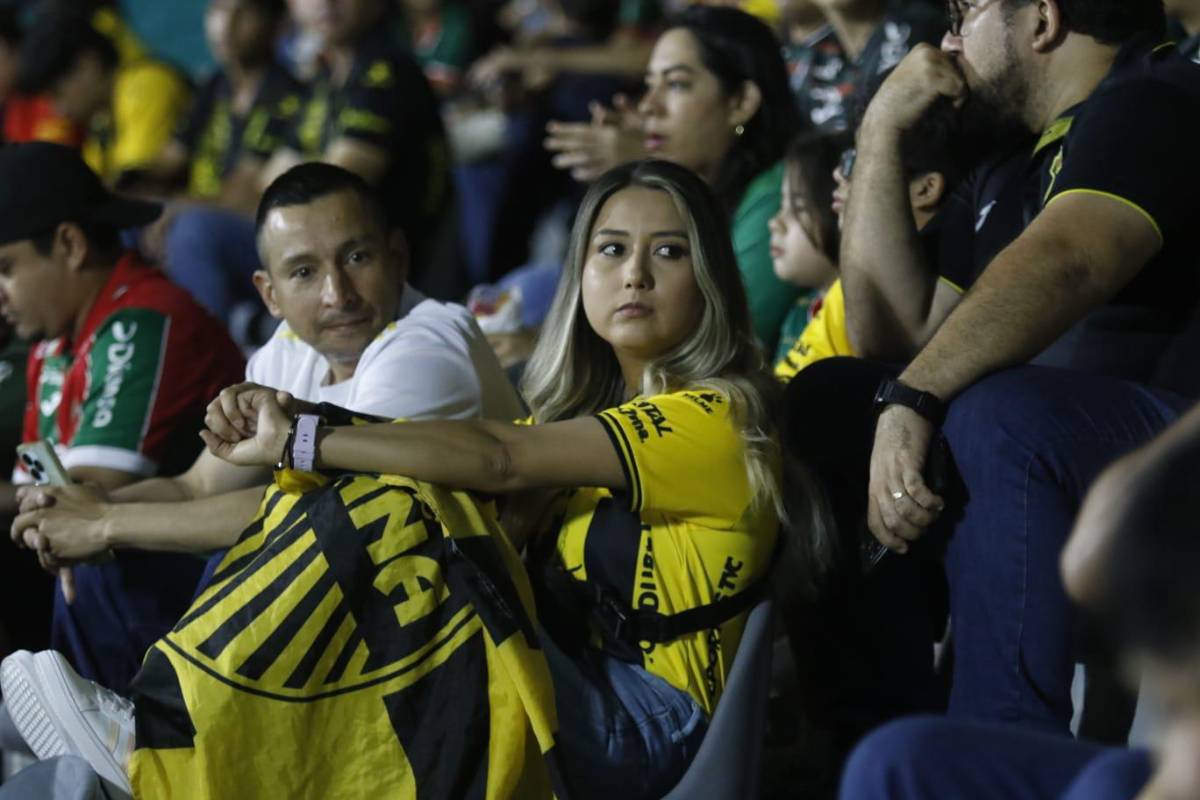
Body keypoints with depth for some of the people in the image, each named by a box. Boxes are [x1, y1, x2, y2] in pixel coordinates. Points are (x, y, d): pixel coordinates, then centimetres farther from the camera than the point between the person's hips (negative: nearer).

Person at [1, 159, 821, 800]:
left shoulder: (715, 418, -10)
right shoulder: (593, 408, 18)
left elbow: (495, 460, -21)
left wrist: (298, 442, -21)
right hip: (574, 692, 8)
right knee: (381, 503, -6)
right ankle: (160, 713, -14)